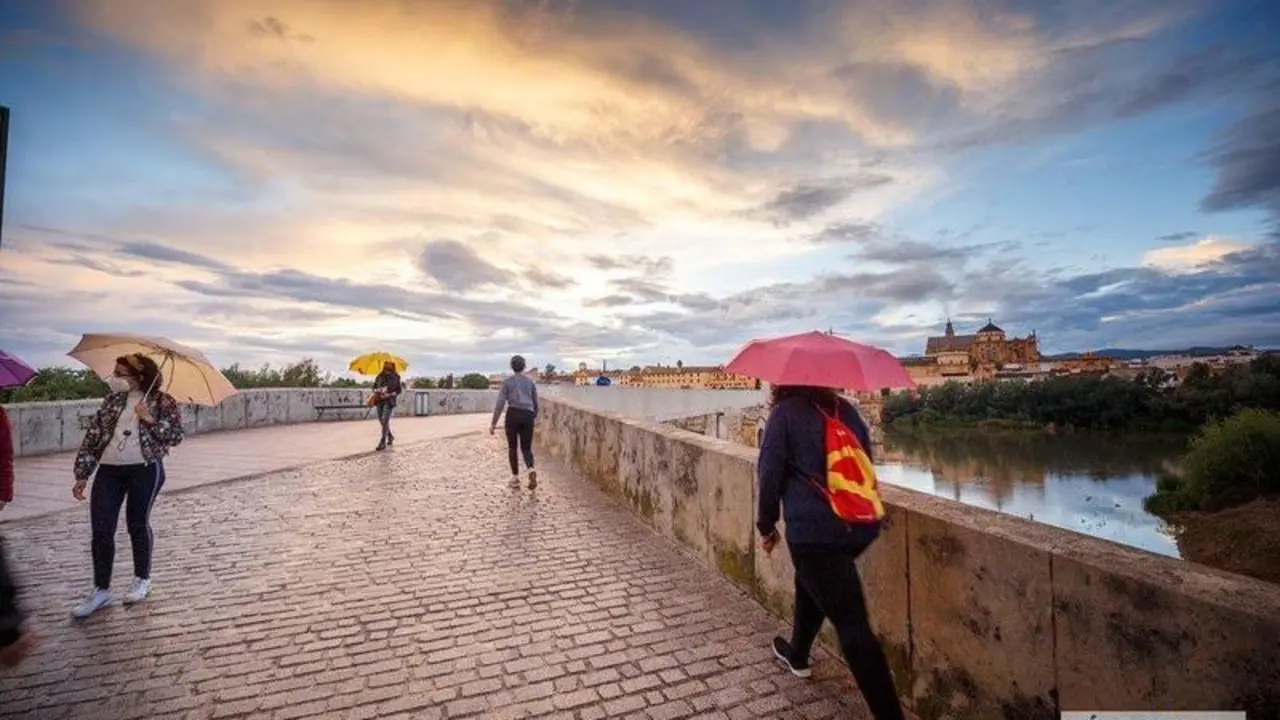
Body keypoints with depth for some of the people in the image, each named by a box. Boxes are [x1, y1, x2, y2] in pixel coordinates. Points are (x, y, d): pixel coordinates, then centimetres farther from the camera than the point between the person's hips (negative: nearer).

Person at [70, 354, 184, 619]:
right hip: (108, 469, 4)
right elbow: (93, 435, 10)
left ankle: (142, 580, 24)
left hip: (145, 469, -4)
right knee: (101, 529, 2)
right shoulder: (112, 399, 10)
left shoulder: (162, 401, -2)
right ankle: (101, 590, 15)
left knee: (138, 524, 6)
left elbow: (176, 435, -7)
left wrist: (151, 420, -20)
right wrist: (82, 474, 6)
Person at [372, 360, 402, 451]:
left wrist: (391, 394, -14)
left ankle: (383, 442, -8)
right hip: (380, 400, 4)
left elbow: (399, 390, 2)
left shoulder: (395, 377, -1)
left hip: (389, 401, -4)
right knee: (381, 420, 10)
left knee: (385, 420, -12)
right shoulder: (380, 376, 6)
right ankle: (390, 436, 33)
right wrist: (376, 390, -10)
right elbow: (374, 387, 12)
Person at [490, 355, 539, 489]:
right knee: (526, 448, 8)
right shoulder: (530, 381, 12)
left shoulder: (507, 382, 3)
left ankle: (515, 478, 14)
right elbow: (536, 403, 19)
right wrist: (534, 417, 35)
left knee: (512, 448, 13)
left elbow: (500, 403, -5)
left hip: (513, 414, -2)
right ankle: (531, 470, -20)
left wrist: (493, 423, -3)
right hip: (527, 416, 2)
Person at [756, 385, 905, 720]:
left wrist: (766, 525, 6)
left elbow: (770, 473, -7)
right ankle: (797, 655, 47)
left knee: (852, 624, -3)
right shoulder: (845, 409, 11)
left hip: (814, 531, -7)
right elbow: (866, 462, 19)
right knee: (810, 582, 30)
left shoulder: (785, 413, -5)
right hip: (862, 526, 8)